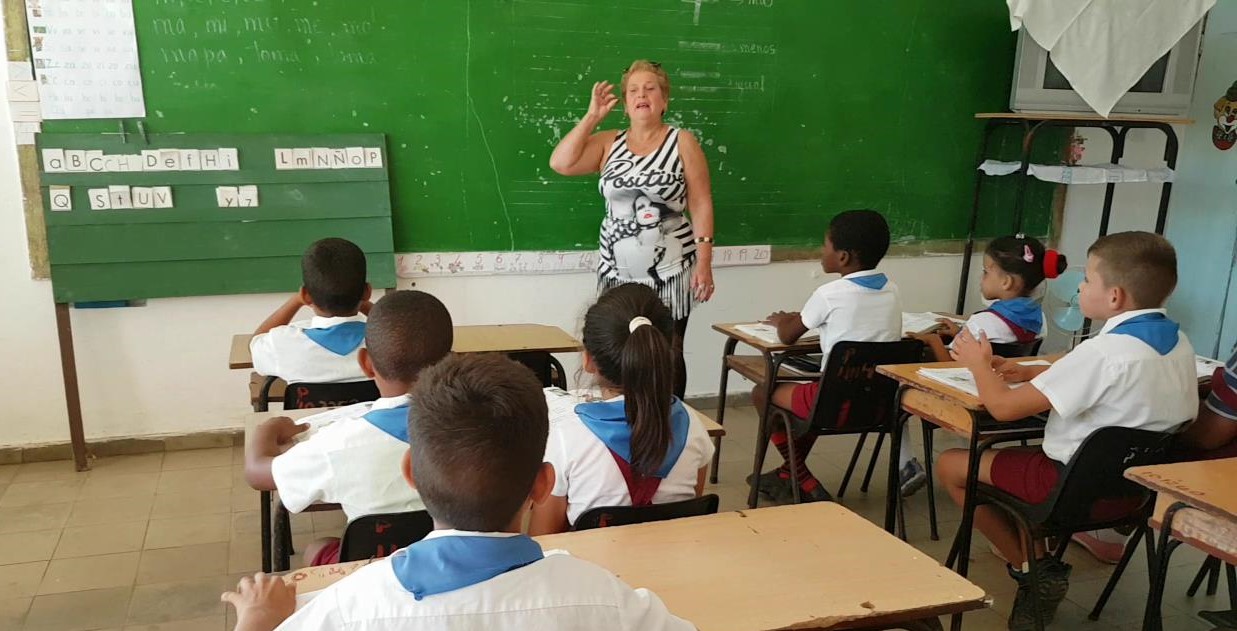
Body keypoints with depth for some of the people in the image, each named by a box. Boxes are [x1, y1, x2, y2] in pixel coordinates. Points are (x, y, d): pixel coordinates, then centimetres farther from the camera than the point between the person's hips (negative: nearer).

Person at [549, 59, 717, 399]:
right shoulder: (608, 143, 8)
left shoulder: (682, 142, 0)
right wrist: (592, 116, -3)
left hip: (669, 271, -2)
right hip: (618, 272, 3)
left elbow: (701, 205, -3)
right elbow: (560, 164, -5)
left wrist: (704, 263, -10)